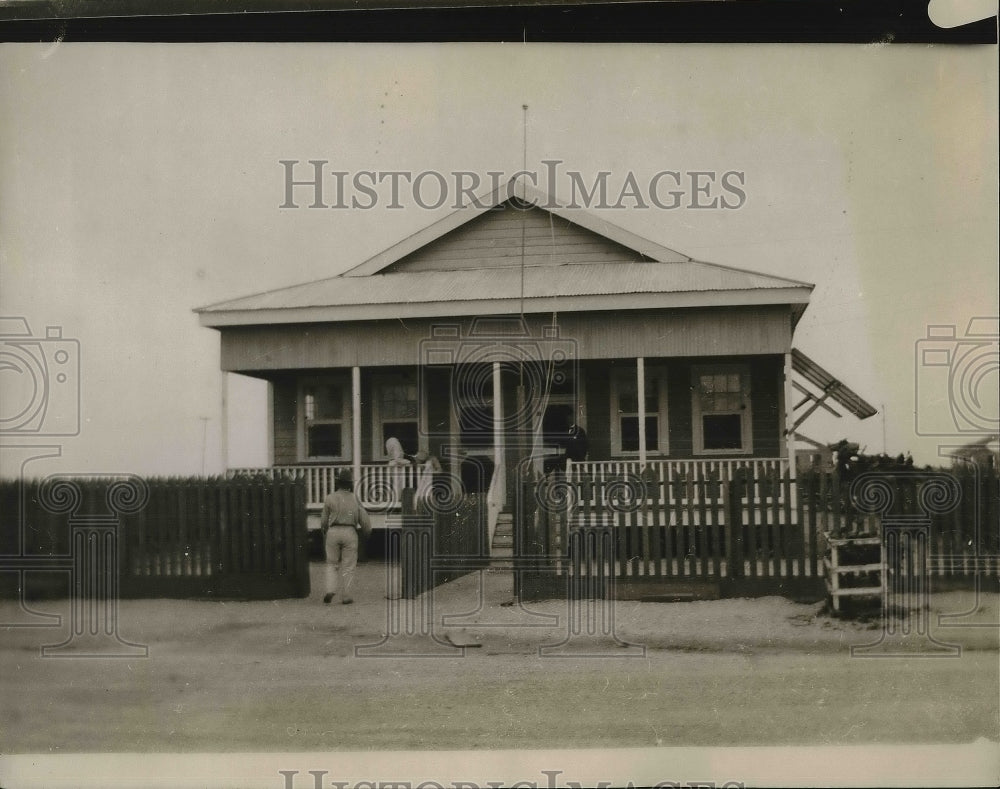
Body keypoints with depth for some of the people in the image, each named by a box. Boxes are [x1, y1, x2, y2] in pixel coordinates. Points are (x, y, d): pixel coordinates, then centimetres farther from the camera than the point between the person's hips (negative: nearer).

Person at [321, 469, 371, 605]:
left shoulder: (329, 498, 0)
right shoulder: (354, 499, 3)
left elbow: (324, 521, 4)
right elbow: (364, 519, 2)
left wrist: (324, 535, 21)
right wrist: (367, 533, 20)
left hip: (333, 532, 0)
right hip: (350, 533, 0)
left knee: (332, 564, 13)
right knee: (348, 566, 6)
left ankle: (330, 590, -5)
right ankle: (345, 596, 3)